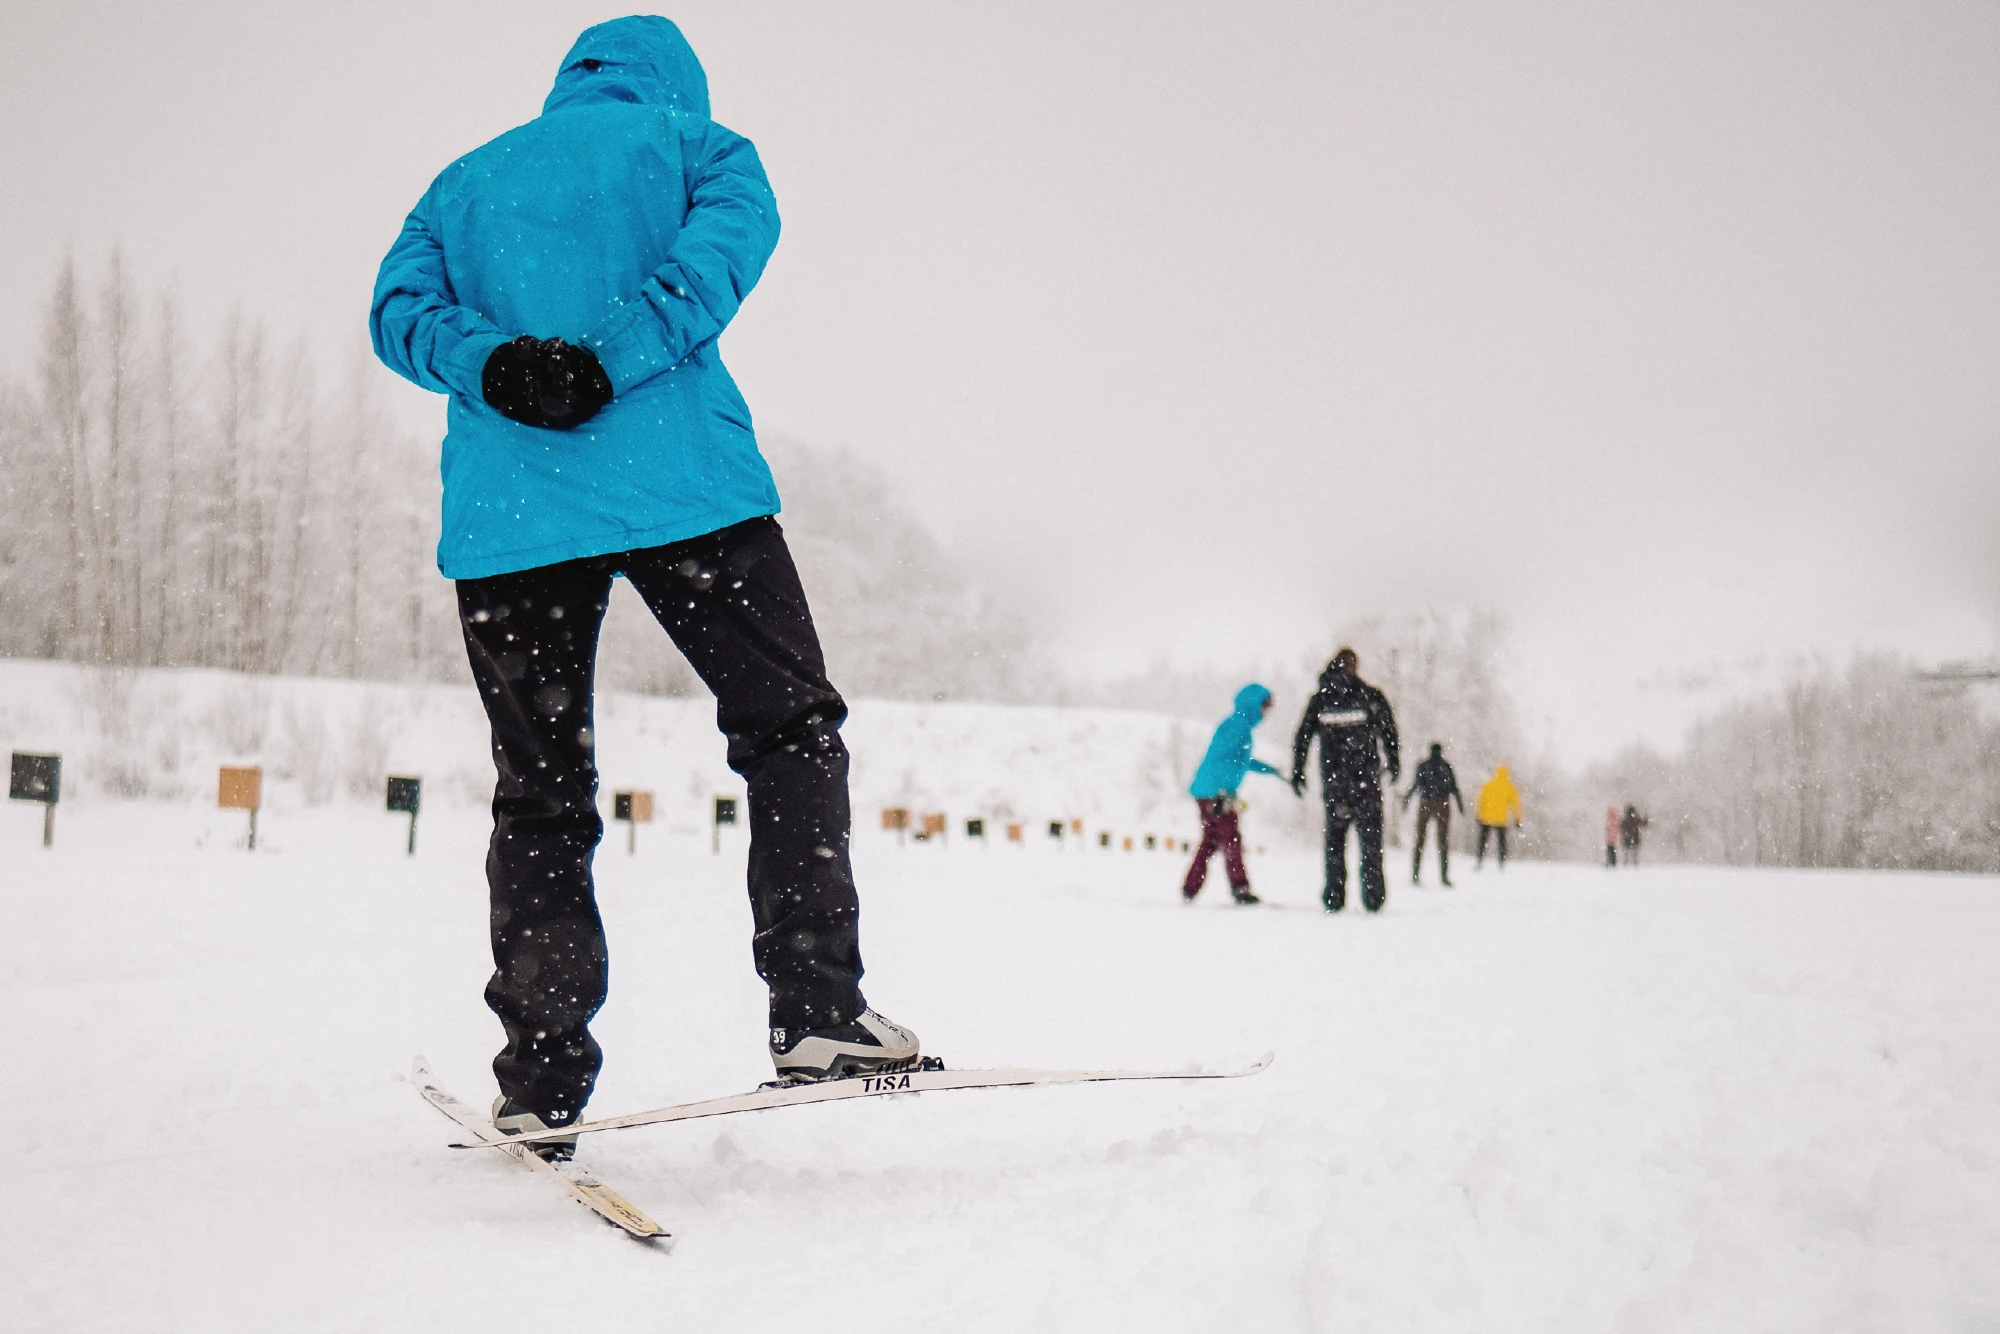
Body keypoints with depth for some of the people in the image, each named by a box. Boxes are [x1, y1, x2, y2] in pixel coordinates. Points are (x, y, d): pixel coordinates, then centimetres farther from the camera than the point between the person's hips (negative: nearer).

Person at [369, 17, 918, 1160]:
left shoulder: (464, 180, 26)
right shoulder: (691, 140, 16)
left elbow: (401, 310, 9)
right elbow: (731, 231, -6)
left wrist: (497, 365, -6)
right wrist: (612, 360, -12)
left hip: (503, 516, 3)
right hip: (682, 487, -3)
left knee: (539, 793, 7)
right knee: (789, 726, 6)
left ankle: (542, 1080, 3)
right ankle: (818, 1010, -6)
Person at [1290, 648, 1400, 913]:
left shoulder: (1320, 700, 4)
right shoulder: (1370, 696, -1)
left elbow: (1302, 737, 4)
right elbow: (1388, 732, -2)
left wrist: (1297, 772, 12)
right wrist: (1393, 763, 11)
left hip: (1333, 779, 2)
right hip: (1366, 780, -2)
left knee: (1334, 838, 9)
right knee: (1370, 836, 4)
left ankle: (1334, 896, 4)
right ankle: (1373, 895, -2)